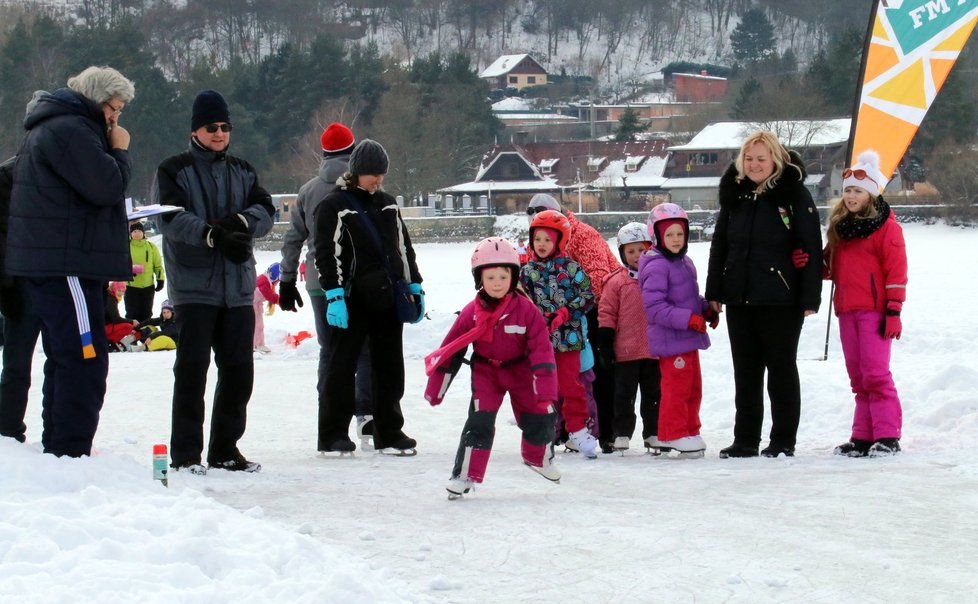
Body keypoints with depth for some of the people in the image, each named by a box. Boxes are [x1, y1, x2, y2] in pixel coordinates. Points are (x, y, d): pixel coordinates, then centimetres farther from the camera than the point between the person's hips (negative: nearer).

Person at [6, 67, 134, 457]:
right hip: (66, 265, -11)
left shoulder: (48, 129, 22)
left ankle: (57, 450, 19)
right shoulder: (71, 130, -13)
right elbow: (106, 187, -18)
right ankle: (71, 453, -14)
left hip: (46, 264, 11)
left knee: (65, 359, 15)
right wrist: (120, 151, -4)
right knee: (85, 359, -12)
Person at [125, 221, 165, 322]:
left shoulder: (151, 246, 6)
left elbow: (158, 265, 10)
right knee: (132, 314, -3)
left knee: (146, 314, 10)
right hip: (131, 287, -2)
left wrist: (160, 279, 1)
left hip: (148, 286, 2)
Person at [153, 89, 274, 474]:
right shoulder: (174, 170, 2)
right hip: (193, 286, -5)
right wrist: (213, 235, -28)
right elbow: (172, 217, -13)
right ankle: (185, 453, -3)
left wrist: (242, 221, -18)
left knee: (238, 369, 6)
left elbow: (266, 210, 5)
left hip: (238, 287, 5)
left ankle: (225, 449, 16)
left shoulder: (242, 171, 17)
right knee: (192, 368, -8)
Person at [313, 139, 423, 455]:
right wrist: (334, 295, -16)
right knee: (342, 367, -1)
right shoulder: (334, 206, -4)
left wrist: (414, 287, 15)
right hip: (353, 300, -6)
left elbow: (404, 247, 21)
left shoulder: (387, 204, 15)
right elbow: (327, 254, -9)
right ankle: (333, 435, 4)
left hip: (387, 298, 6)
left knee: (390, 367, 8)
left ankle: (389, 433, 15)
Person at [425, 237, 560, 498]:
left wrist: (545, 391, -23)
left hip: (520, 371, 1)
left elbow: (541, 351, -18)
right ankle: (466, 475, -8)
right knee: (479, 422, -15)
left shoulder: (526, 310, -18)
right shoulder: (471, 313, -15)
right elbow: (450, 351, -6)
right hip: (486, 372, -1)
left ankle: (538, 457, 39)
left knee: (540, 416, 8)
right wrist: (435, 388, -3)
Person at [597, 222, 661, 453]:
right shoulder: (616, 282, -3)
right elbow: (606, 314, -2)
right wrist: (606, 344, -6)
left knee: (654, 393, 10)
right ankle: (622, 433, 11)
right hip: (626, 351, -2)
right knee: (624, 394, 4)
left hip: (654, 350, 2)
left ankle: (653, 432, 19)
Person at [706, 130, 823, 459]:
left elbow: (811, 248, -8)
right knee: (745, 372, 11)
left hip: (780, 299, -5)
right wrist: (714, 292, 9)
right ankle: (745, 440, 18)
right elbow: (719, 244, 15)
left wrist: (810, 298, -12)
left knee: (781, 370, 4)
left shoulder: (794, 194, -7)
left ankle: (783, 441, 10)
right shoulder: (734, 194, 9)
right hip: (739, 298, 5)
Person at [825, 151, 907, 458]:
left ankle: (887, 436, -6)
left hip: (874, 311, -7)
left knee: (875, 373, -10)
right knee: (857, 376, 8)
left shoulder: (885, 226, -5)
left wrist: (893, 312, -13)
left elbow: (896, 271, -8)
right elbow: (831, 266, 22)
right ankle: (863, 437, 11)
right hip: (847, 310, 7)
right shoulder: (841, 226, 16)